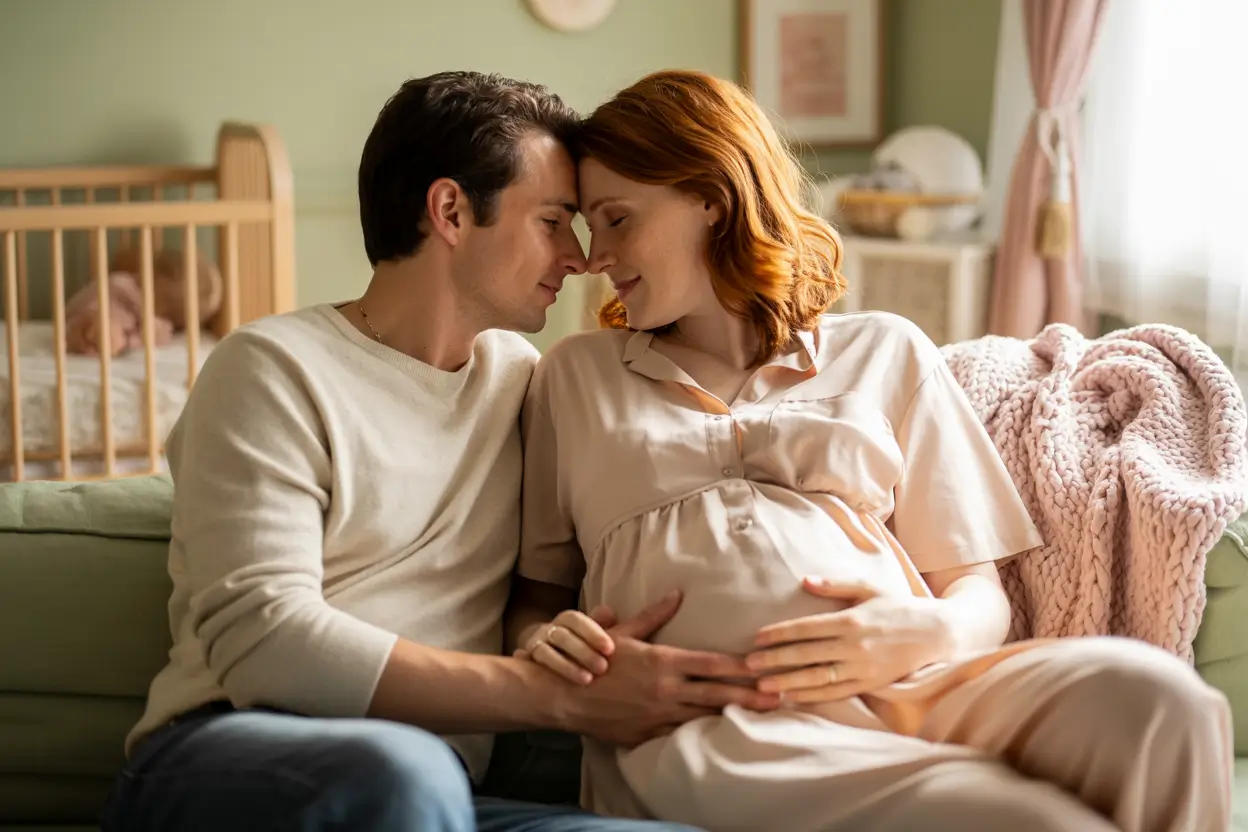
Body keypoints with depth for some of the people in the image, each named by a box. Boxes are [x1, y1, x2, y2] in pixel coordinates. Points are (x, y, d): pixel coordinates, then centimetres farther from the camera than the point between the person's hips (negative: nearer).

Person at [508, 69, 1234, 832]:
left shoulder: (886, 353, 22)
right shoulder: (574, 376, 25)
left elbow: (979, 593, 17)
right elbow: (531, 590, 23)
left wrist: (933, 631, -6)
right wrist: (538, 641, -1)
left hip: (905, 690, 3)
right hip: (705, 729, -3)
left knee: (1146, 691, -30)